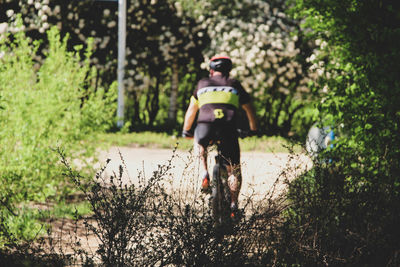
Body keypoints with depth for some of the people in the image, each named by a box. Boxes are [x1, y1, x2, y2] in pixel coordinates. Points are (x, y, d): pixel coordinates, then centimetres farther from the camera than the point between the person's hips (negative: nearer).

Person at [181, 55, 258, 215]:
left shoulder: (202, 84, 26)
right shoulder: (234, 85, 24)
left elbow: (191, 110, 33)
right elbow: (249, 109, 28)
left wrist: (186, 131, 44)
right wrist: (253, 129, 42)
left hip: (205, 125, 1)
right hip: (228, 127, -1)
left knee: (201, 145, 36)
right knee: (234, 169, 12)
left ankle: (204, 174, 15)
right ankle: (234, 204, 1)